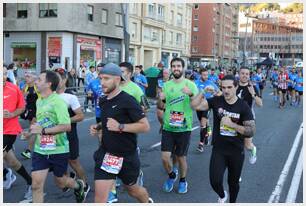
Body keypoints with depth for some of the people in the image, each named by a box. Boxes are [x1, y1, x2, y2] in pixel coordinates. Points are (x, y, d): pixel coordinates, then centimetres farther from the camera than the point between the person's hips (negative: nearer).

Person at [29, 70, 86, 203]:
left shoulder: (58, 101, -18)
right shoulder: (39, 101, 7)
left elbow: (67, 127, -23)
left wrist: (43, 130, -25)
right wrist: (33, 130, 8)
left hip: (58, 150, -6)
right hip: (40, 150, 6)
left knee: (60, 182, 13)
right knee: (36, 185, -2)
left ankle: (78, 186, 46)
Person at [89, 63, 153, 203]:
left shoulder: (127, 101, -18)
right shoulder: (103, 101, 4)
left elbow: (145, 126, -20)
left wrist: (120, 127, -28)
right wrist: (98, 127, 2)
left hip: (126, 157, -5)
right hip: (105, 154, 5)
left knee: (132, 189, 20)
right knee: (100, 195, -3)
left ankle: (148, 202, 53)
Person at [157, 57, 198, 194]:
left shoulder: (190, 85, -4)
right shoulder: (166, 85, 5)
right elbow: (161, 107, 11)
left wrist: (191, 94, -27)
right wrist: (160, 99, -12)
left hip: (184, 128, -2)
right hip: (168, 127, 2)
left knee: (181, 157, 9)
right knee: (165, 157, -3)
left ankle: (183, 180, 34)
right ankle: (171, 176, 27)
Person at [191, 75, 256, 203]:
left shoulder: (243, 106, -10)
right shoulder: (216, 101, -6)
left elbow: (251, 131, -14)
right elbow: (195, 105, -12)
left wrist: (231, 124, -22)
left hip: (236, 151, 0)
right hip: (218, 150, 0)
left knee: (233, 182, 17)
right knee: (215, 181, -12)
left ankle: (232, 202, 46)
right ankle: (222, 195, 24)